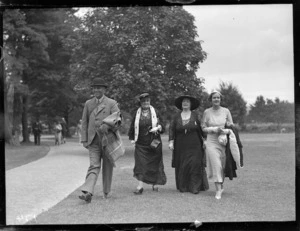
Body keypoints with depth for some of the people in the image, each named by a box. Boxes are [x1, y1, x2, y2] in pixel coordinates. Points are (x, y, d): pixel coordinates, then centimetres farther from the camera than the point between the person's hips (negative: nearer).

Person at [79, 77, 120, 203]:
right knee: (94, 166, -11)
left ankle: (107, 191, 24)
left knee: (107, 167, 9)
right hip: (93, 141, 1)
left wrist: (106, 126, -26)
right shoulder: (88, 103, 12)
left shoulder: (112, 103, 2)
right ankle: (87, 192, -22)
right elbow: (84, 123, 13)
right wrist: (84, 139, 6)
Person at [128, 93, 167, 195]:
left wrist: (157, 128, -17)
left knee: (154, 163, 6)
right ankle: (140, 186, -11)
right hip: (141, 144, 0)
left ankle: (155, 184, 25)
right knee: (140, 163, -9)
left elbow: (162, 126, 3)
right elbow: (132, 128, 13)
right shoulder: (137, 114, 5)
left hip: (154, 143, 0)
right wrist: (132, 138, 5)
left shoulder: (155, 113, 3)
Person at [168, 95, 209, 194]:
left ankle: (195, 187, -3)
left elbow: (202, 128, 4)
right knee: (181, 166, 2)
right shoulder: (176, 116, 6)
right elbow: (171, 129, 3)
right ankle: (182, 187, 12)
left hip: (194, 146, -1)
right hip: (181, 147, 1)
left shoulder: (195, 115, 4)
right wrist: (171, 141, -7)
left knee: (195, 165, -7)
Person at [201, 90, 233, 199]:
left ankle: (221, 185, 29)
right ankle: (218, 190, -5)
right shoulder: (207, 112, 1)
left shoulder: (226, 111, 3)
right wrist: (215, 129, -12)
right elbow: (203, 128, 3)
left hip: (224, 141, 2)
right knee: (216, 165, -8)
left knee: (223, 165, 7)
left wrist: (225, 131, -13)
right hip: (212, 142, -2)